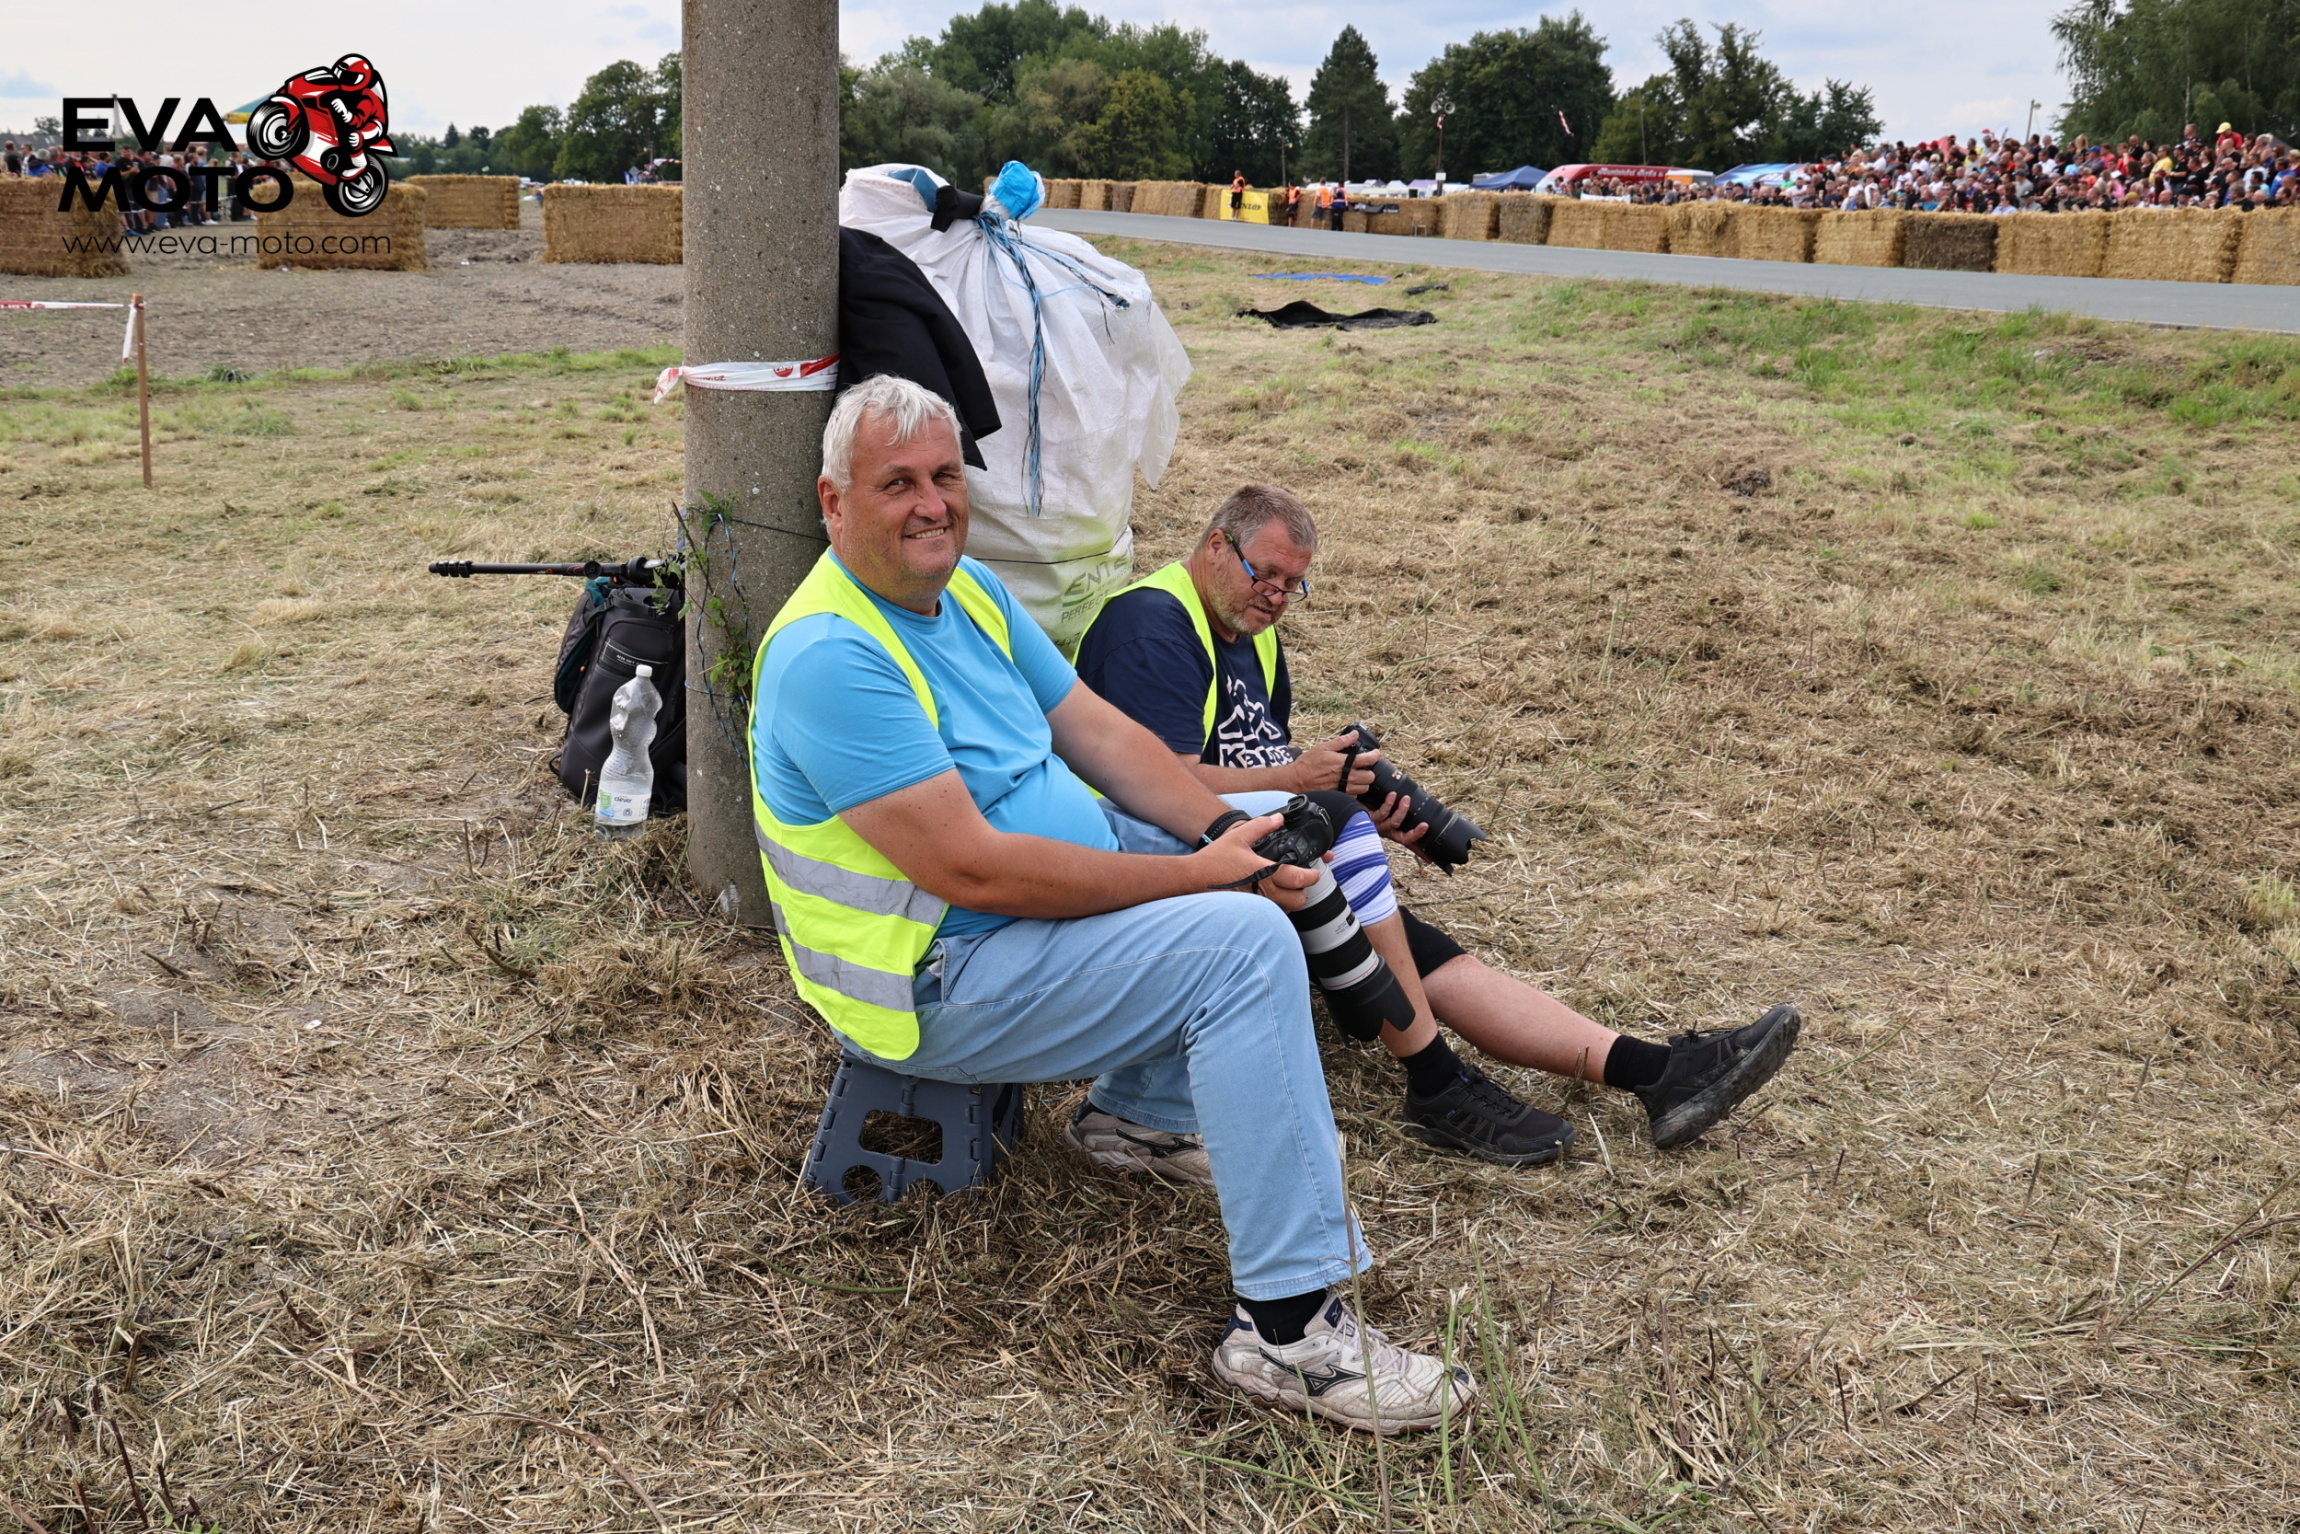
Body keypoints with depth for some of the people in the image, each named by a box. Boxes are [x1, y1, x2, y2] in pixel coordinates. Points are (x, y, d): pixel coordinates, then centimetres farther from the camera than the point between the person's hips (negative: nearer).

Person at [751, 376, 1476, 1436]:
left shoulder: (967, 587, 6)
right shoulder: (830, 657, -25)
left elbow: (1099, 732, 7)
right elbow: (973, 871, -29)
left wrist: (1224, 829, -12)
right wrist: (1204, 874, -25)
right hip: (939, 984, -10)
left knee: (1268, 826, 12)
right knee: (1241, 940, -25)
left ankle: (1146, 1107, 18)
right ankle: (1287, 1329, -22)